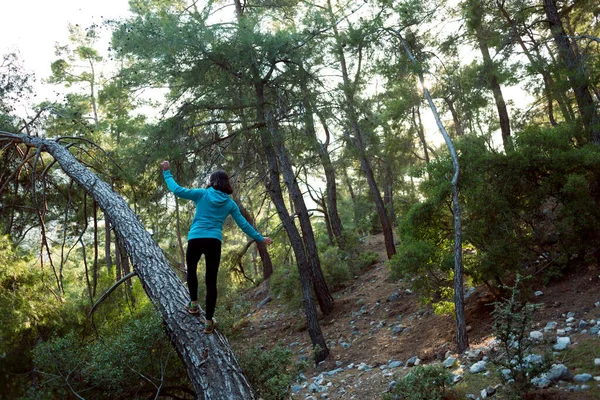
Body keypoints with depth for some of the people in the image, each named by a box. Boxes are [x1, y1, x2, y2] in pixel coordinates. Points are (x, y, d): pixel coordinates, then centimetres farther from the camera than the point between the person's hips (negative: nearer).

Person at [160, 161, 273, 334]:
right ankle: (209, 322, 9)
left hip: (195, 239, -1)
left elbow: (177, 190, -1)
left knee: (191, 270, 28)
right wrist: (260, 238, 21)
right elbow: (244, 224, 11)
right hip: (214, 242, 1)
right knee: (211, 281, 6)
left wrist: (167, 172, 13)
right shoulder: (230, 203, 10)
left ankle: (194, 305, 29)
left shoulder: (202, 194, 2)